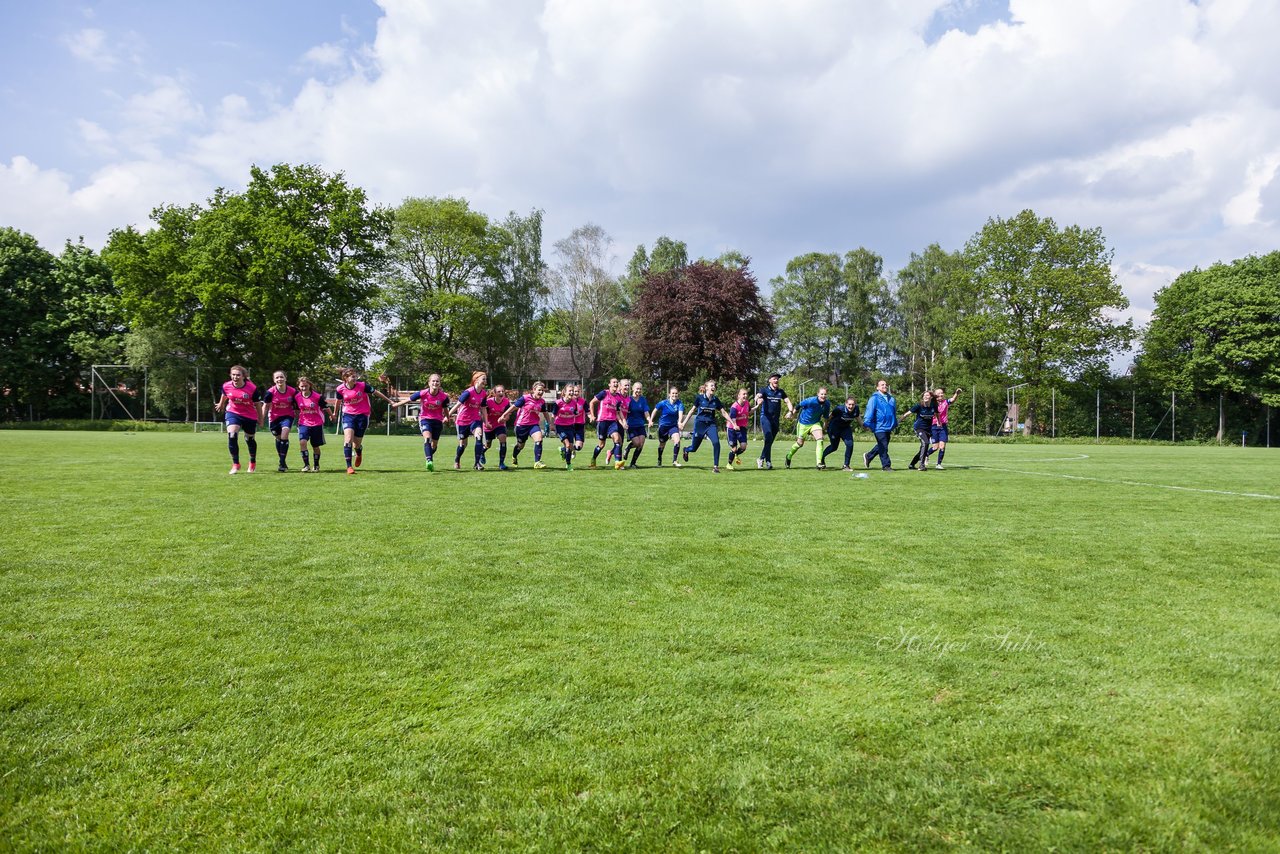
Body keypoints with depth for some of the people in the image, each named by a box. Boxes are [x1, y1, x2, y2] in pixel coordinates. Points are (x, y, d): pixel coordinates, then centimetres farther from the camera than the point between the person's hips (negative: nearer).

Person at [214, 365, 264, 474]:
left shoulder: (252, 388, -21)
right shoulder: (226, 386, -12)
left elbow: (258, 404, -9)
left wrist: (261, 419, -1)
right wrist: (220, 405, 30)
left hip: (250, 416, -1)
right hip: (233, 413, 1)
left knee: (249, 439, 15)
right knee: (231, 436, -20)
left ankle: (253, 463, 41)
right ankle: (235, 464, -9)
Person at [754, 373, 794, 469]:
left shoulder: (780, 392, 13)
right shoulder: (765, 390, 0)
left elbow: (787, 401, 11)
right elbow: (758, 396, -19)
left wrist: (791, 411, -9)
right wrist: (758, 400, -45)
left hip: (776, 419, 5)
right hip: (766, 417, -5)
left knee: (770, 441, 6)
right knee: (768, 438, -19)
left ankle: (761, 459, 20)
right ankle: (768, 461, -13)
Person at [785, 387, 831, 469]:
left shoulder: (827, 404, -13)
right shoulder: (810, 401, -29)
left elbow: (826, 416, 4)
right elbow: (799, 405, -11)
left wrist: (830, 416, -14)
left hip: (815, 423, 3)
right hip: (804, 423, -3)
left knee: (819, 439, -21)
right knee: (800, 444, 9)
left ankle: (819, 463, -19)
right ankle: (789, 457, 37)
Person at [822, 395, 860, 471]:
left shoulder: (856, 409, -20)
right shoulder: (840, 409, -32)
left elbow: (857, 417, 4)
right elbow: (831, 415, -12)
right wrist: (826, 424, 2)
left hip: (846, 428, 3)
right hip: (834, 428, -3)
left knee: (850, 444, -15)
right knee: (834, 447, 9)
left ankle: (846, 465, -2)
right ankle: (822, 456, 39)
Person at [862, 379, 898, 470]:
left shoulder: (891, 398, 13)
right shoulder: (874, 398, -8)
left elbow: (894, 412, 22)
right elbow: (870, 411, -14)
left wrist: (895, 424, 25)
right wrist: (867, 424, -19)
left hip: (888, 427, 7)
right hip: (879, 427, -7)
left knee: (882, 446, 17)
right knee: (883, 447, -3)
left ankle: (868, 456, 34)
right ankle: (886, 465, 7)